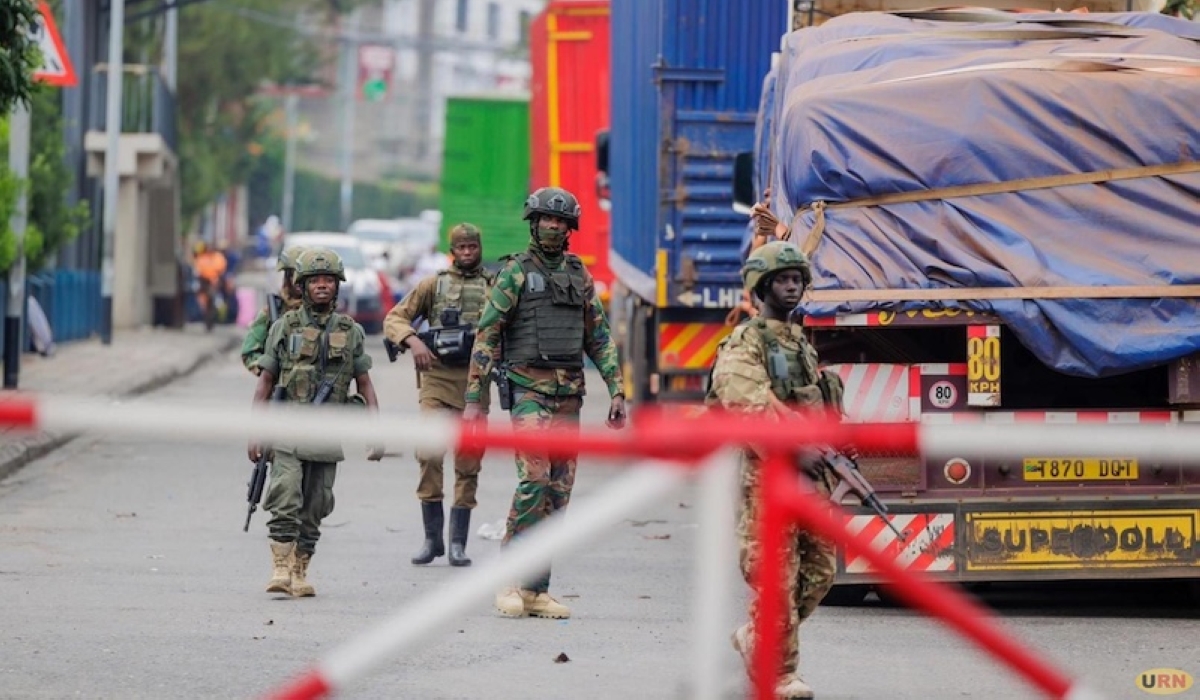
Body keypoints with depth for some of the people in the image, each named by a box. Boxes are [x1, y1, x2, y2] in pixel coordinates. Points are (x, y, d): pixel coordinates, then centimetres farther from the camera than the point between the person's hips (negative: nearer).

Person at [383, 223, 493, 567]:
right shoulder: (434, 285, 9)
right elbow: (394, 319, 6)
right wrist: (413, 341, -13)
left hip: (476, 381, 1)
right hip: (437, 376, -1)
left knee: (468, 464, 2)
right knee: (429, 454, -13)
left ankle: (458, 543, 8)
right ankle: (432, 537, -3)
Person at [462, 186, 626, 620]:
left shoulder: (579, 276, 14)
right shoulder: (515, 272, -1)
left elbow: (599, 337, 19)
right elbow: (486, 335, -3)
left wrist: (616, 390, 10)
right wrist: (473, 398, -8)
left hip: (569, 394, 5)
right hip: (528, 390, -5)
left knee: (559, 491, 2)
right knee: (534, 480, -19)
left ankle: (537, 589, 6)